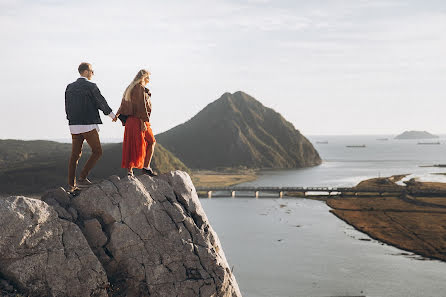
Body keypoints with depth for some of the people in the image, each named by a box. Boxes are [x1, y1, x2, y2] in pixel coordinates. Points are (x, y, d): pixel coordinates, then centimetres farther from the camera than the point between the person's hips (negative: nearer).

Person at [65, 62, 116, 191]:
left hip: (74, 126, 7)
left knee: (75, 155, 10)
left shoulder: (70, 87, 10)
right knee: (97, 152, 5)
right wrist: (111, 114, 15)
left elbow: (67, 107, 11)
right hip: (88, 126, -6)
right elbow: (101, 102, 0)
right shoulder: (91, 86, -8)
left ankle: (71, 185, 9)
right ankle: (82, 177, -4)